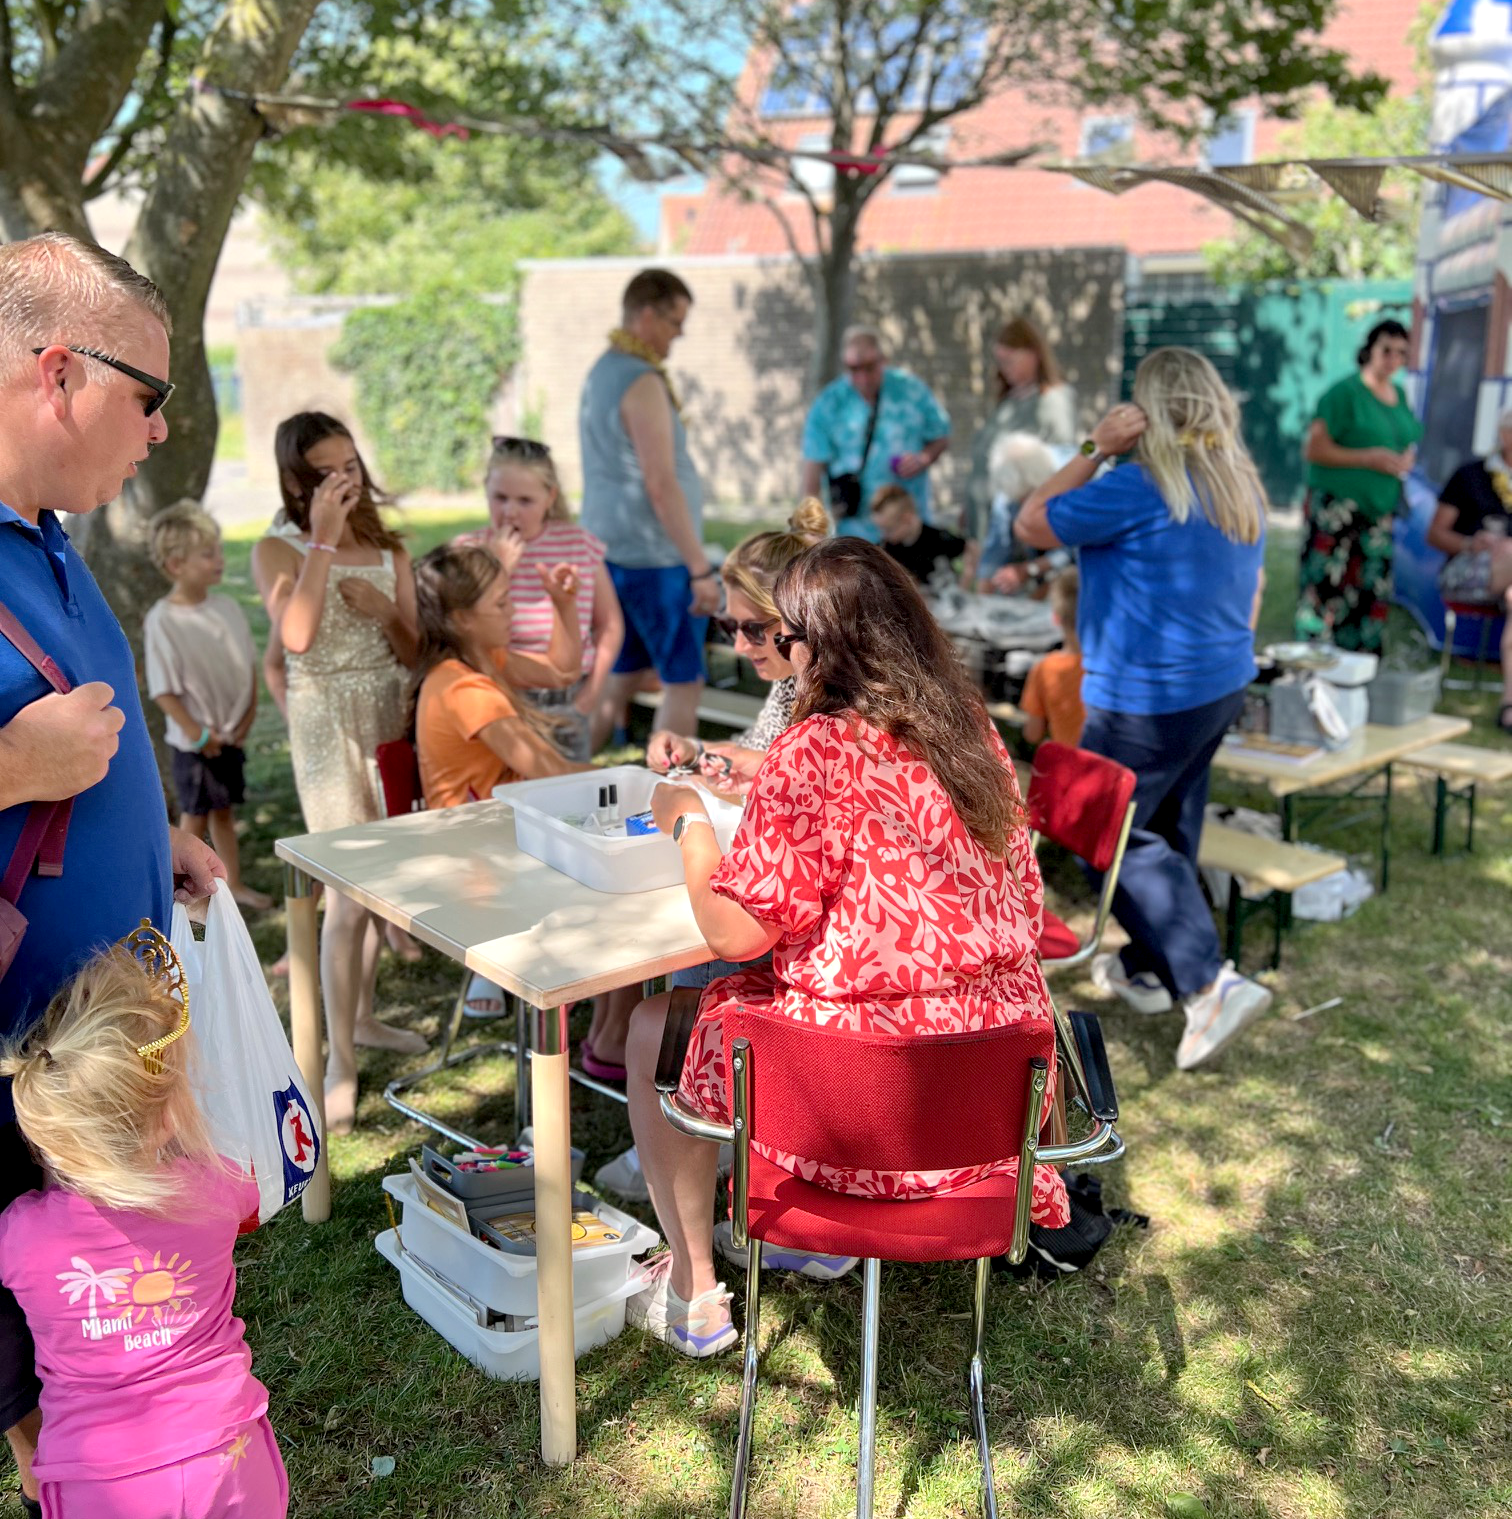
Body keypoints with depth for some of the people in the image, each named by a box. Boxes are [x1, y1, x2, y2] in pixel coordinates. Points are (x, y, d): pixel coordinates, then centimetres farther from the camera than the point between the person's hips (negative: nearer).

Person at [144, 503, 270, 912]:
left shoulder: (227, 607, -2)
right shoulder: (162, 620, -18)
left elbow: (248, 664, 7)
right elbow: (163, 690, -16)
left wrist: (249, 713, -1)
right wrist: (195, 733, -16)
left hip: (232, 734, 5)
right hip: (194, 741, -5)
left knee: (224, 810, 17)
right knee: (195, 816, 7)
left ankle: (234, 883, 28)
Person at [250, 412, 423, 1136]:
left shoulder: (389, 550, 7)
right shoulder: (278, 551, -6)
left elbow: (413, 654, 6)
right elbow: (295, 637, -25)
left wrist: (382, 608, -13)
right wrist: (324, 540, -22)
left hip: (389, 719, 5)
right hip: (327, 726, -5)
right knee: (350, 893, -9)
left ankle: (361, 1016, 32)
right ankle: (340, 1061, 0)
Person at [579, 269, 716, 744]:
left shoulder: (601, 371, 15)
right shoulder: (642, 382, -15)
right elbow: (661, 485, -20)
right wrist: (701, 569, -19)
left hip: (609, 551, 9)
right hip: (653, 557, -9)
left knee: (621, 678, 16)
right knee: (683, 681, 0)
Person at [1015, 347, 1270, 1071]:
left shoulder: (1140, 487, -20)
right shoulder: (1244, 486, 7)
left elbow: (1029, 524, -11)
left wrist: (1094, 449, -10)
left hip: (1148, 700, -9)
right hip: (1222, 685, 9)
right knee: (1167, 831, 19)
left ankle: (1213, 983, -5)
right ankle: (1147, 969, 33)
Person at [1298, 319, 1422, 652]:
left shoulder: (1399, 396, 15)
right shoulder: (1345, 393, -8)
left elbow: (1406, 441, 30)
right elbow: (1314, 449, -14)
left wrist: (1405, 459, 5)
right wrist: (1370, 459, -17)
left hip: (1378, 512, 7)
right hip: (1336, 508, -7)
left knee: (1373, 593, 5)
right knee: (1327, 588, -12)